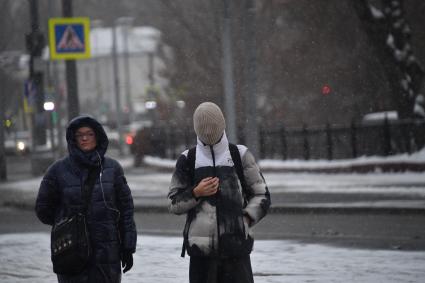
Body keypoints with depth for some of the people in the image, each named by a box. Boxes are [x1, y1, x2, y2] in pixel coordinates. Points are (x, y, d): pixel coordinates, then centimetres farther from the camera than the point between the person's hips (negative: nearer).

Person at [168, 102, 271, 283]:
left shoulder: (241, 156, 6)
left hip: (236, 246, -1)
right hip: (201, 247, 1)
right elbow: (173, 203, 10)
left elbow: (262, 195, 10)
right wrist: (195, 193, -8)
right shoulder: (187, 160, 7)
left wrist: (246, 218, -6)